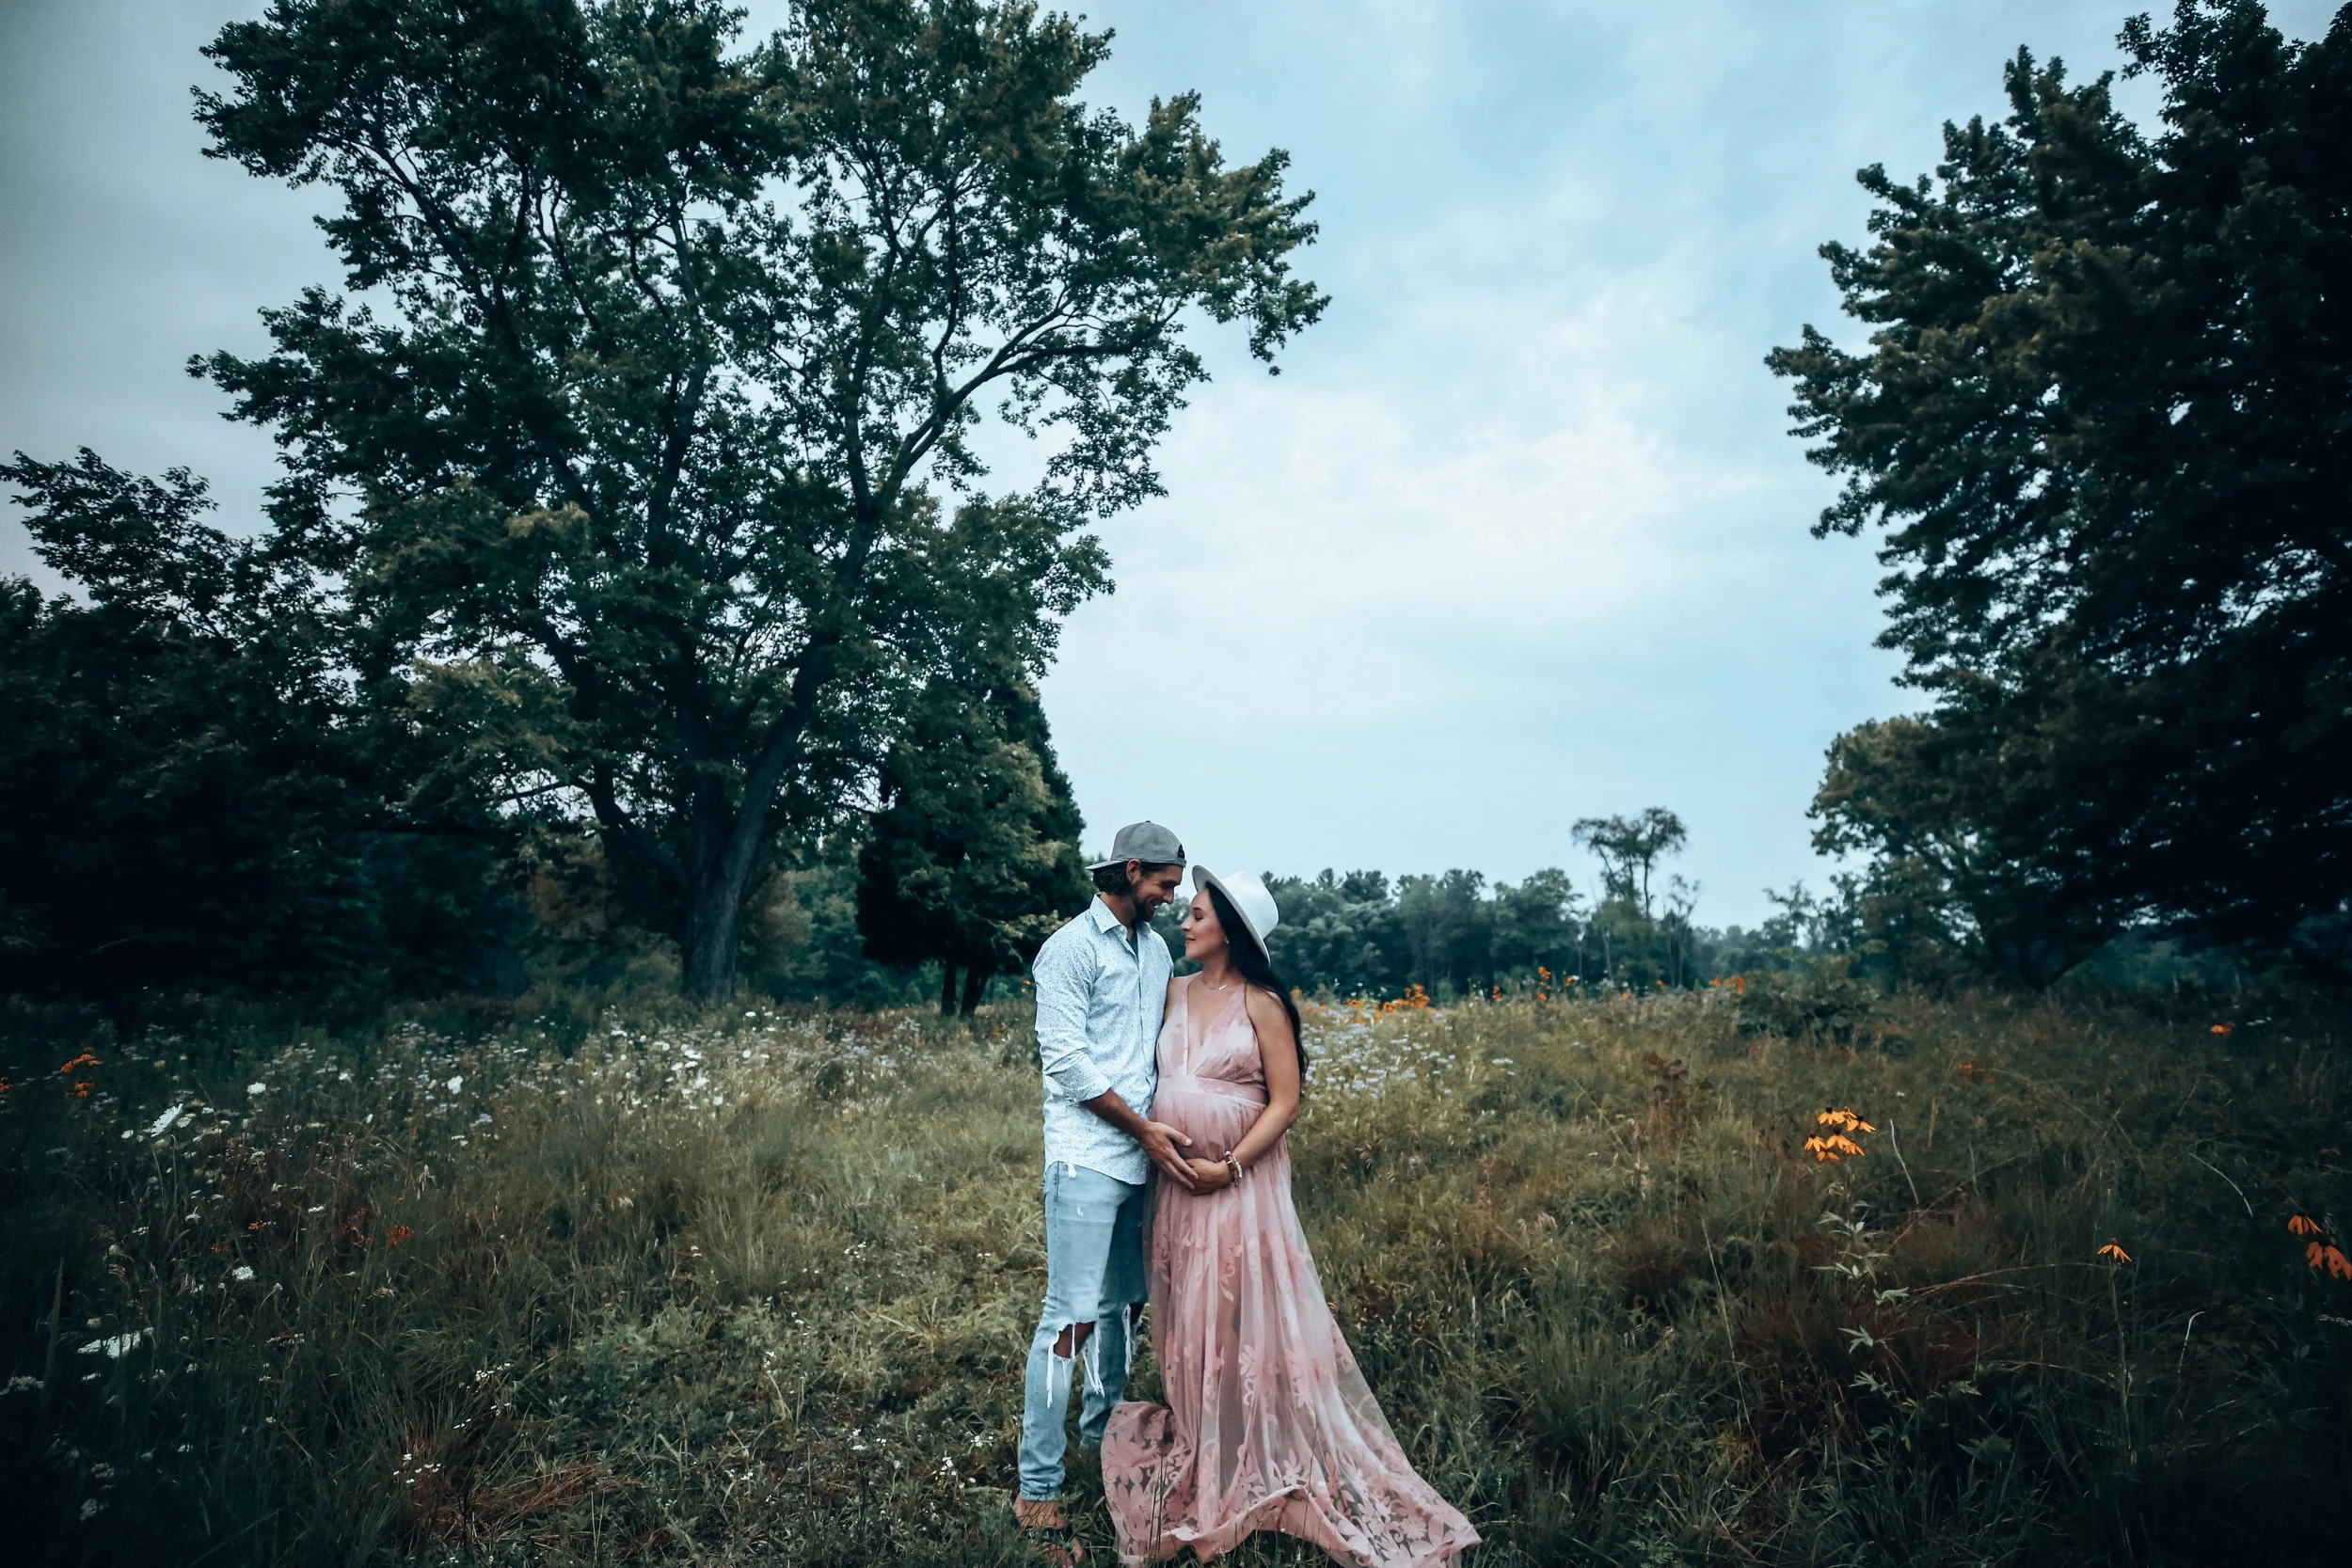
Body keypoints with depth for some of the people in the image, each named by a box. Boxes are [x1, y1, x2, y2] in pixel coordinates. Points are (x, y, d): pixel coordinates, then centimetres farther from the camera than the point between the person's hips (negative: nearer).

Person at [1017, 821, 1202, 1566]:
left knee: (1124, 1302, 18)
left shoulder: (1156, 949, 12)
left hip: (1142, 1159, 7)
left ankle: (1103, 1428, 37)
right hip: (1087, 1159, -7)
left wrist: (1165, 1128, 4)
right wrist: (1146, 1130, -12)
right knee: (1071, 1316, -4)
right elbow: (1067, 1062, -14)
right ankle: (1038, 1490, 6)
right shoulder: (1070, 949, -10)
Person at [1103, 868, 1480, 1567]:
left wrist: (1230, 1168, -18)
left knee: (1248, 1320, 3)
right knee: (1191, 1326, 15)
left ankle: (1263, 1469, 20)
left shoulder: (1261, 1003, -10)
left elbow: (1285, 1102, -12)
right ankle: (1204, 1464, 33)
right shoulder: (1176, 993, 5)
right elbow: (1159, 1079, 12)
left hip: (1241, 1184, -6)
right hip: (1177, 1184, 6)